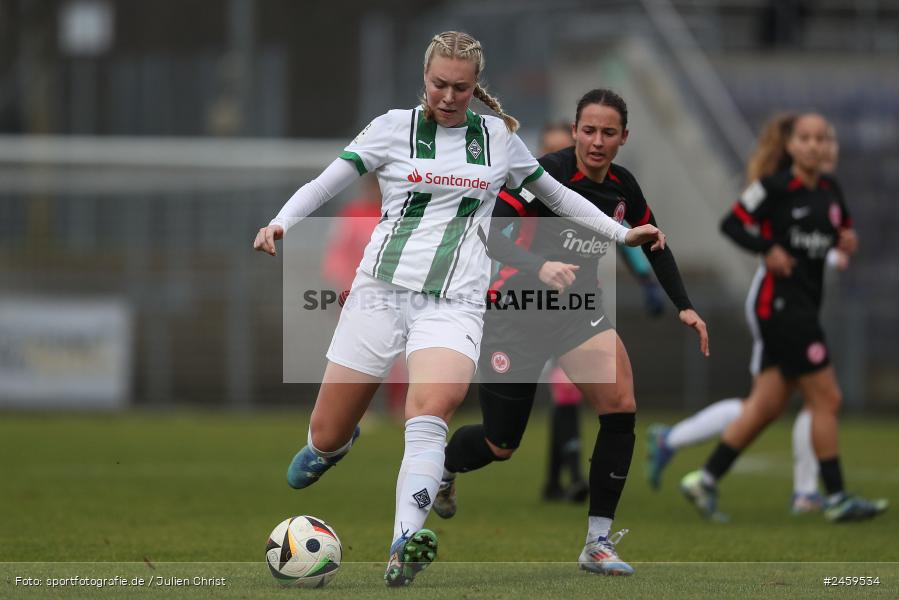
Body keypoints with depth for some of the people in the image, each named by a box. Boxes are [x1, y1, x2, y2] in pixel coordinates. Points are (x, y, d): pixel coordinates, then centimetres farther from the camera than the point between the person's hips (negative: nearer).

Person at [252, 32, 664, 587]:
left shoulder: (499, 137, 12)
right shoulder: (393, 128, 5)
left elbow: (555, 193, 26)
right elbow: (322, 185, 3)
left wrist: (622, 233, 24)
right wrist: (280, 223, -15)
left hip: (455, 305, 0)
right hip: (382, 291, 0)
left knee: (432, 405, -31)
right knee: (326, 437, 1)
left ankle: (406, 546, -44)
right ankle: (338, 442, 42)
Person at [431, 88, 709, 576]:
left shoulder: (623, 187, -1)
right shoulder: (549, 173, -19)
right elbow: (489, 232, -28)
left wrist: (683, 307, 10)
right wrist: (539, 267, -43)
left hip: (577, 309, 4)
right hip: (519, 311, -4)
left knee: (621, 407, -21)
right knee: (500, 446, 4)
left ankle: (598, 542, -12)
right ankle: (441, 464, 43)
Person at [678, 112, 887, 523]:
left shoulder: (830, 189, 10)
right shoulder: (776, 186, -10)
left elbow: (842, 228, 23)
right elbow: (732, 223, -8)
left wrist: (848, 241, 1)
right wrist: (767, 249, -20)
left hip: (804, 305, 8)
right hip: (778, 301, -8)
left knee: (767, 405, 7)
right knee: (826, 398, -7)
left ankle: (704, 480, 12)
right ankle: (836, 498, -1)